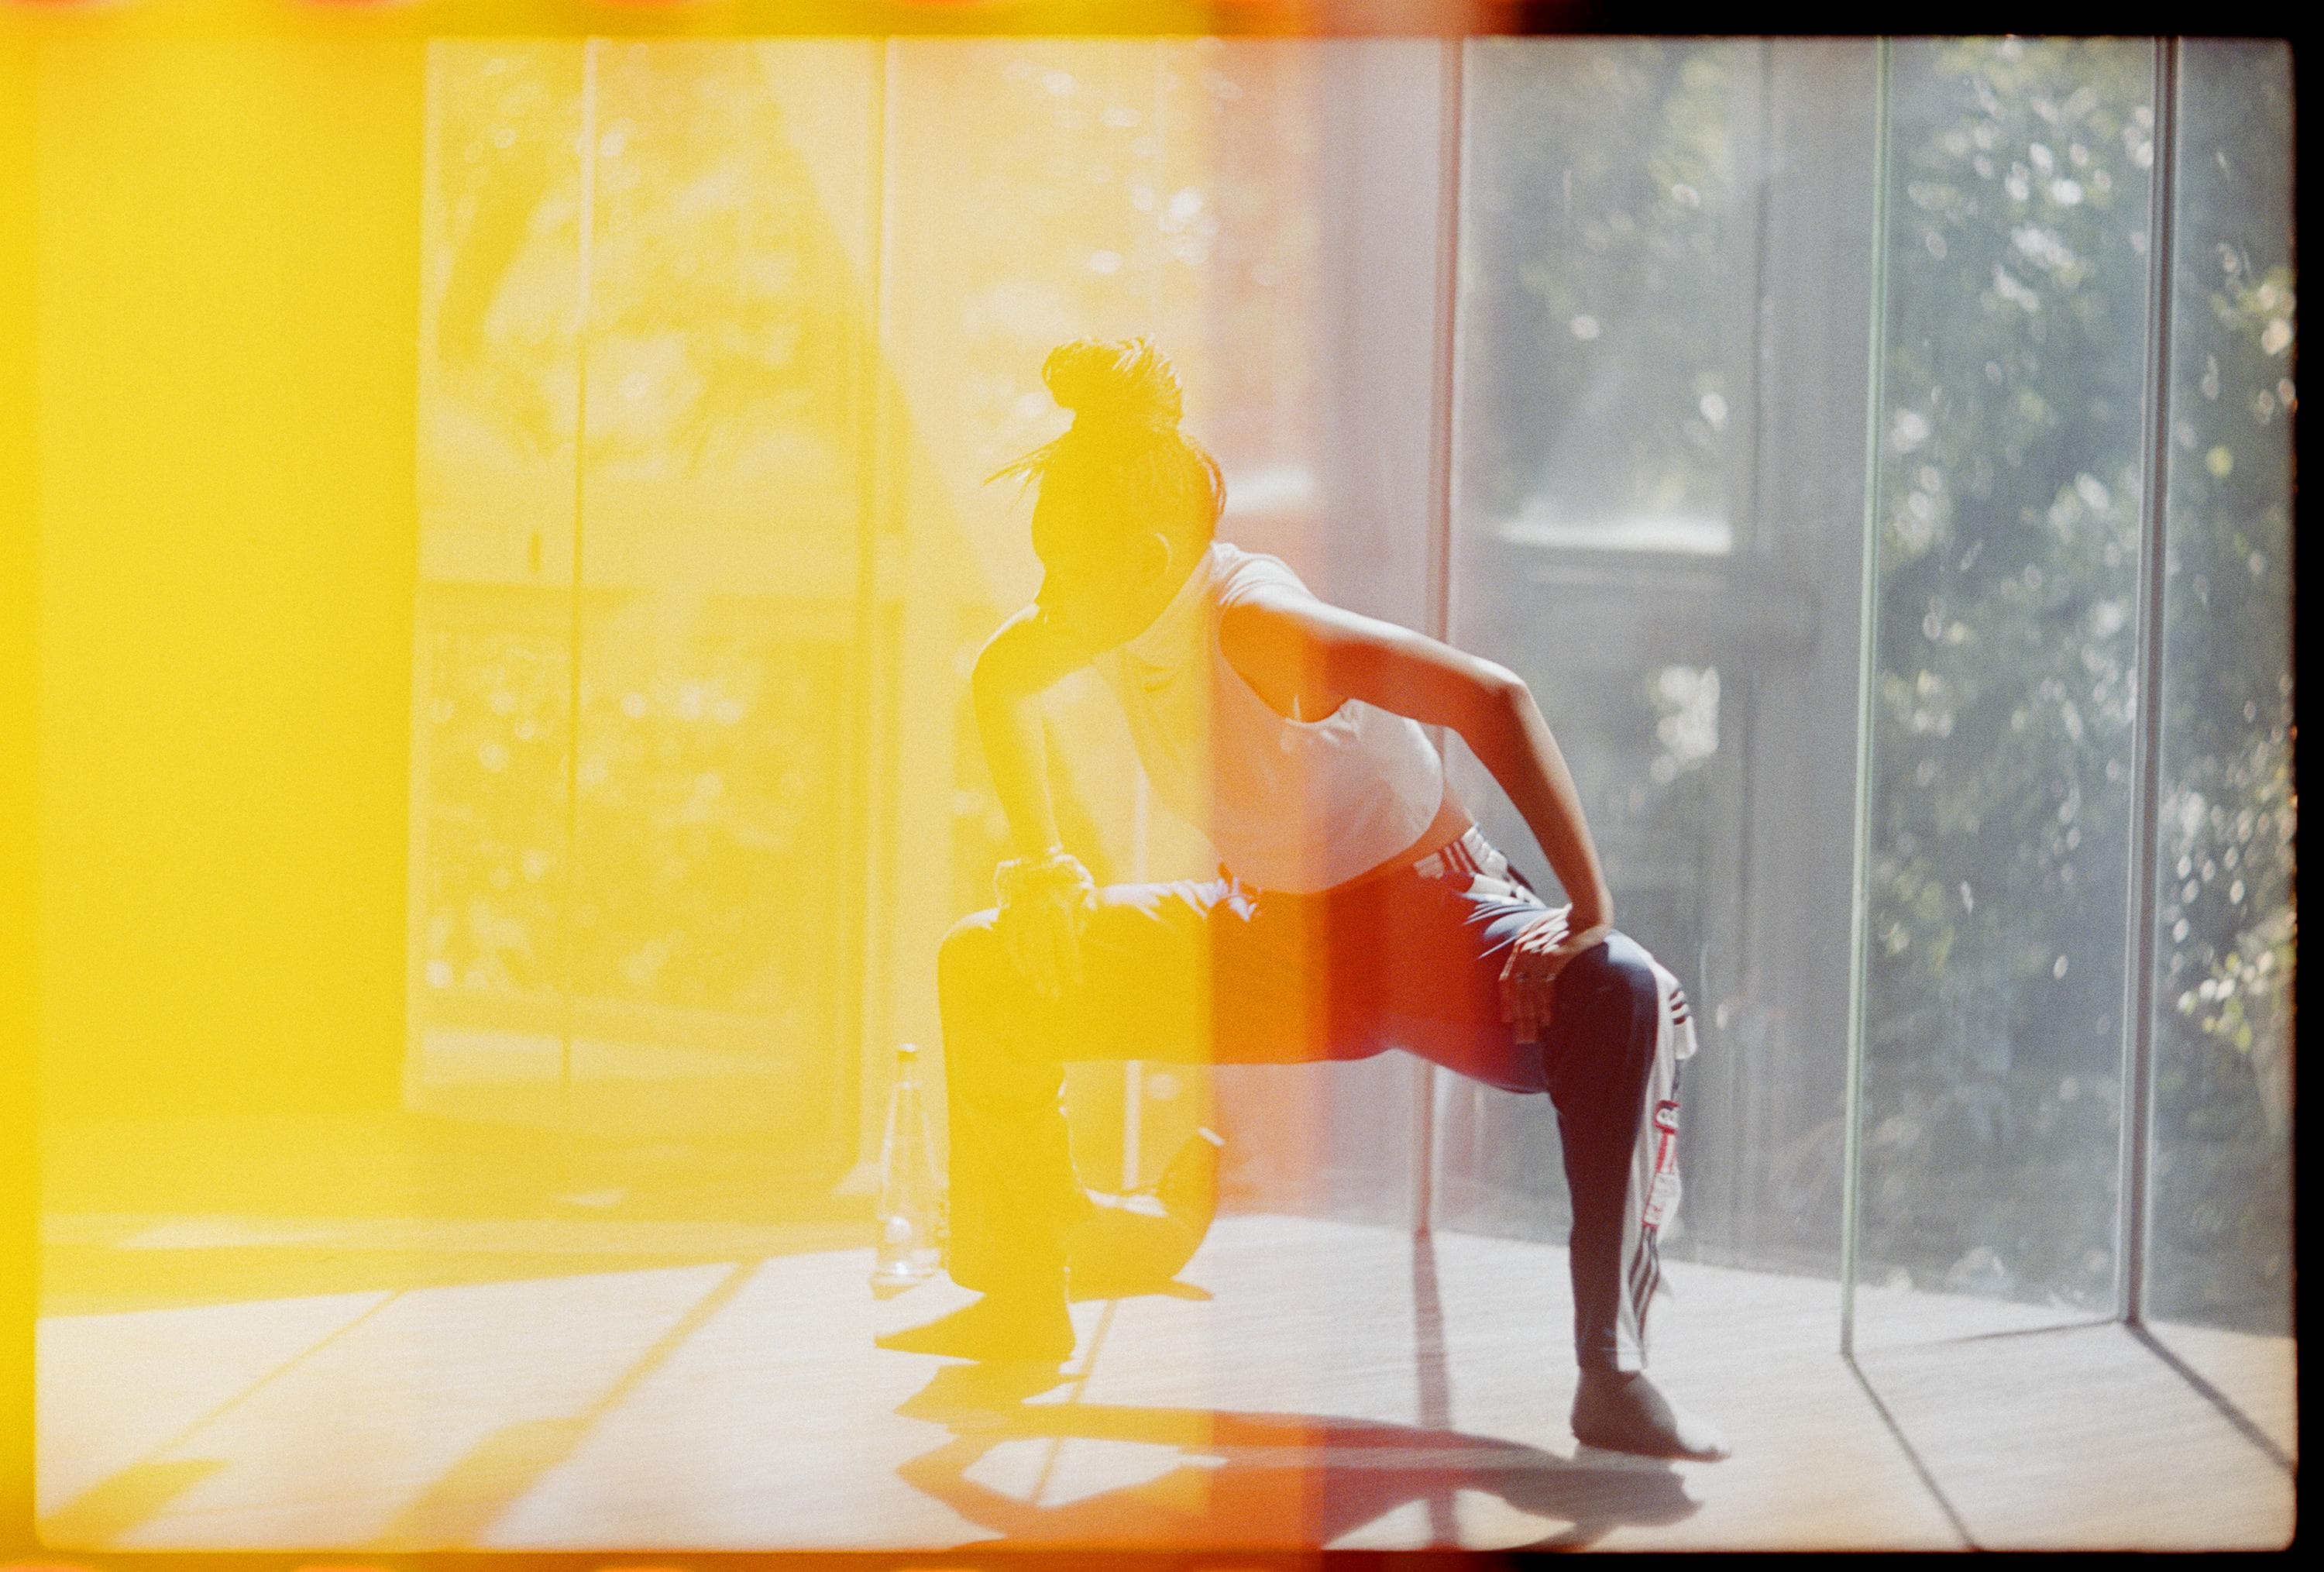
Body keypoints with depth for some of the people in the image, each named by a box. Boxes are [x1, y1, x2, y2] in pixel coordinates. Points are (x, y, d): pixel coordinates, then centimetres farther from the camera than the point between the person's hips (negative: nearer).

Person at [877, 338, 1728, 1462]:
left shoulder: (1254, 622, -31)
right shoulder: (1115, 613, -8)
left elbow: (1492, 700, -39)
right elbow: (999, 682, 15)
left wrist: (1591, 914, -42)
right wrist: (1042, 865, 4)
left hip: (1428, 933, -8)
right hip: (1274, 938, 8)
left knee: (1618, 1000, -40)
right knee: (987, 969, 2)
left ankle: (1613, 1377, -38)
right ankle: (1023, 1304, 17)